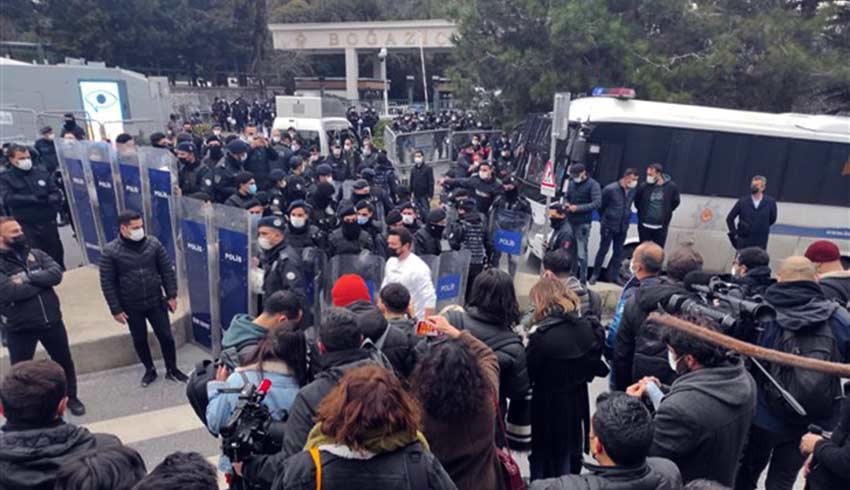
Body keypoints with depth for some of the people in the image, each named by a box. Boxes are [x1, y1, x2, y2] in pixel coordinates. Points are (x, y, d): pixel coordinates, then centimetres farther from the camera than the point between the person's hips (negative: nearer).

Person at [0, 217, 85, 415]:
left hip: (52, 321, 4)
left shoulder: (36, 254, 3)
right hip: (20, 328, -4)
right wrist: (41, 282, -14)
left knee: (64, 361, 17)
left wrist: (28, 277, -21)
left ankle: (71, 397, 37)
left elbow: (57, 273, -11)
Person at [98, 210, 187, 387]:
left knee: (166, 336, 7)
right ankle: (150, 370, 36)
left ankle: (172, 370, 26)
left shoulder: (153, 243, -7)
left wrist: (171, 295, -3)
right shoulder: (110, 251, -13)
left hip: (156, 302, 1)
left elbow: (167, 270, 0)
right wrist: (116, 309, -9)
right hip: (131, 307, -1)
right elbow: (107, 283, -9)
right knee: (140, 340, 15)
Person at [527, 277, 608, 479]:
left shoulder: (542, 335, -26)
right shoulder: (588, 329, -7)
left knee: (542, 461, 15)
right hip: (576, 406, 6)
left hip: (546, 408, -5)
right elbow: (595, 366, 5)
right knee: (569, 459, 23)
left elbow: (526, 375, -18)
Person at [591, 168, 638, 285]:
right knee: (603, 250, 3)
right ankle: (595, 275, 14)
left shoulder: (632, 191, -1)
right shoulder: (610, 189, -14)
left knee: (618, 251, 10)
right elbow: (600, 205, -3)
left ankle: (614, 275, 22)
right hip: (609, 226, -5)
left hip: (623, 227, 5)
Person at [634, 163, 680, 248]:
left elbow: (676, 202, 9)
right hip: (644, 226, 0)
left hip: (661, 227, 0)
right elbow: (636, 202, 7)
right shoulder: (643, 186, -11)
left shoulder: (671, 187, -8)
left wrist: (666, 212, 9)